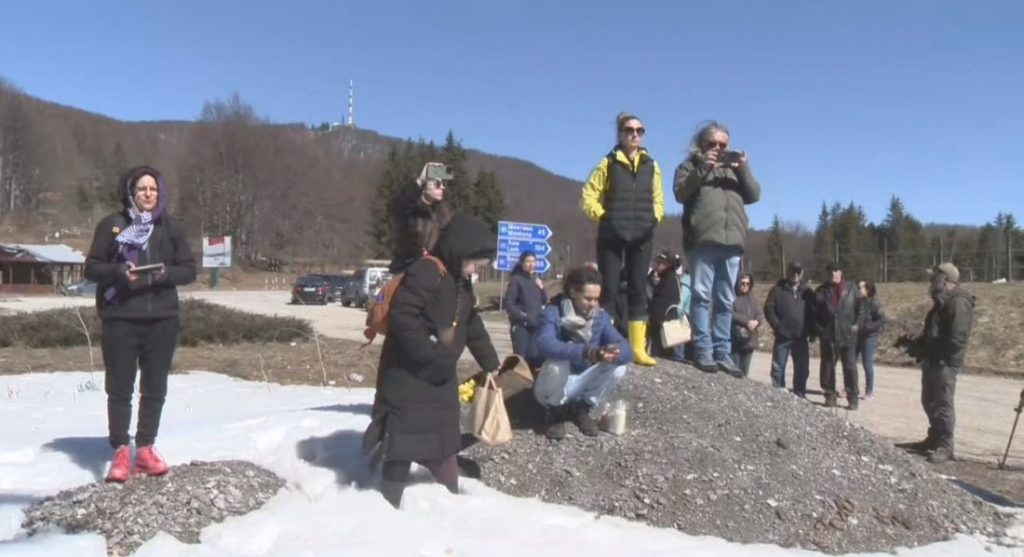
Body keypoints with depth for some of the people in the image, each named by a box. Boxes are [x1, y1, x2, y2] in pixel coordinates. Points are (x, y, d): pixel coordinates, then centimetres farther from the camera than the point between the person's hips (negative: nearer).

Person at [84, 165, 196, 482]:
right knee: (119, 387, 1)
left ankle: (145, 448, 18)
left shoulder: (171, 227, 7)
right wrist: (118, 272, -16)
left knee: (155, 388, 7)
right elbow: (91, 267, 3)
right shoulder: (112, 225, 3)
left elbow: (189, 269, 8)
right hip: (120, 317, -2)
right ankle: (120, 451, 11)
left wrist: (167, 273, -12)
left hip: (162, 318, 2)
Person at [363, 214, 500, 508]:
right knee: (403, 444, -1)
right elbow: (401, 317, -27)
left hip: (441, 377, 9)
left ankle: (452, 495, 29)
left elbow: (474, 328, 22)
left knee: (442, 441, 17)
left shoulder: (462, 284, 13)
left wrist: (491, 365, 23)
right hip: (408, 376, -9)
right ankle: (390, 505, 11)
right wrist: (431, 355, -27)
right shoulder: (425, 272, -18)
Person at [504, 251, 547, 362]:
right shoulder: (516, 280, -6)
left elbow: (544, 301, 18)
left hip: (536, 325, 6)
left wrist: (541, 288, 1)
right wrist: (525, 317, -15)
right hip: (521, 326, -6)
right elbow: (509, 305, -10)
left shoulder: (536, 279, 14)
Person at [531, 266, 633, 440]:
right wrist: (586, 352, -54)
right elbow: (544, 344, -40)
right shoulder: (553, 312, -20)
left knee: (619, 366, -19)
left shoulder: (601, 316, -6)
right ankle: (554, 412, -6)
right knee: (557, 363, -36)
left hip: (581, 384, 4)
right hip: (553, 387, -4)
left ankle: (583, 408, 3)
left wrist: (616, 353, -42)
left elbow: (626, 350, -16)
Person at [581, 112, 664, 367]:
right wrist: (602, 216, -9)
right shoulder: (608, 163, 1)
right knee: (609, 290, -2)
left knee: (637, 290, 4)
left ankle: (638, 348, 7)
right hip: (611, 235, -3)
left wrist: (654, 218, 1)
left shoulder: (651, 165, 10)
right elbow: (589, 196, 1)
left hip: (641, 237, 3)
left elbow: (658, 199, 17)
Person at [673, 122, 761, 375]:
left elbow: (754, 195, 14)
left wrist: (745, 170, -1)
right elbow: (680, 193, -3)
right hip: (703, 240, -4)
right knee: (702, 295, -9)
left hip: (732, 242, 4)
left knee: (725, 300, 3)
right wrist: (702, 168, -12)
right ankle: (703, 351, -8)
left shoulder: (734, 167, 25)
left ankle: (722, 352, 6)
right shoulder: (691, 165, 13)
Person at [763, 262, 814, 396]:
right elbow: (769, 308, -4)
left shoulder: (807, 291, 10)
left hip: (801, 337, 3)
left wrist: (811, 329, 0)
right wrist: (777, 326, -12)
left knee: (802, 369, 8)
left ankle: (800, 395, 18)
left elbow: (813, 311, 12)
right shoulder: (778, 289, 0)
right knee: (778, 368, 0)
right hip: (783, 336, -3)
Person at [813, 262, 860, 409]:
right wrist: (819, 330, -5)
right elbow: (815, 313, 2)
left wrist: (855, 325, -1)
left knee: (850, 367, 2)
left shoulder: (851, 289, 2)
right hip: (828, 336, 1)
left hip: (848, 335, -1)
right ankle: (830, 396, 18)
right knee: (828, 368, 7)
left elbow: (859, 308, 7)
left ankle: (853, 398, 8)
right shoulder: (821, 291, 1)